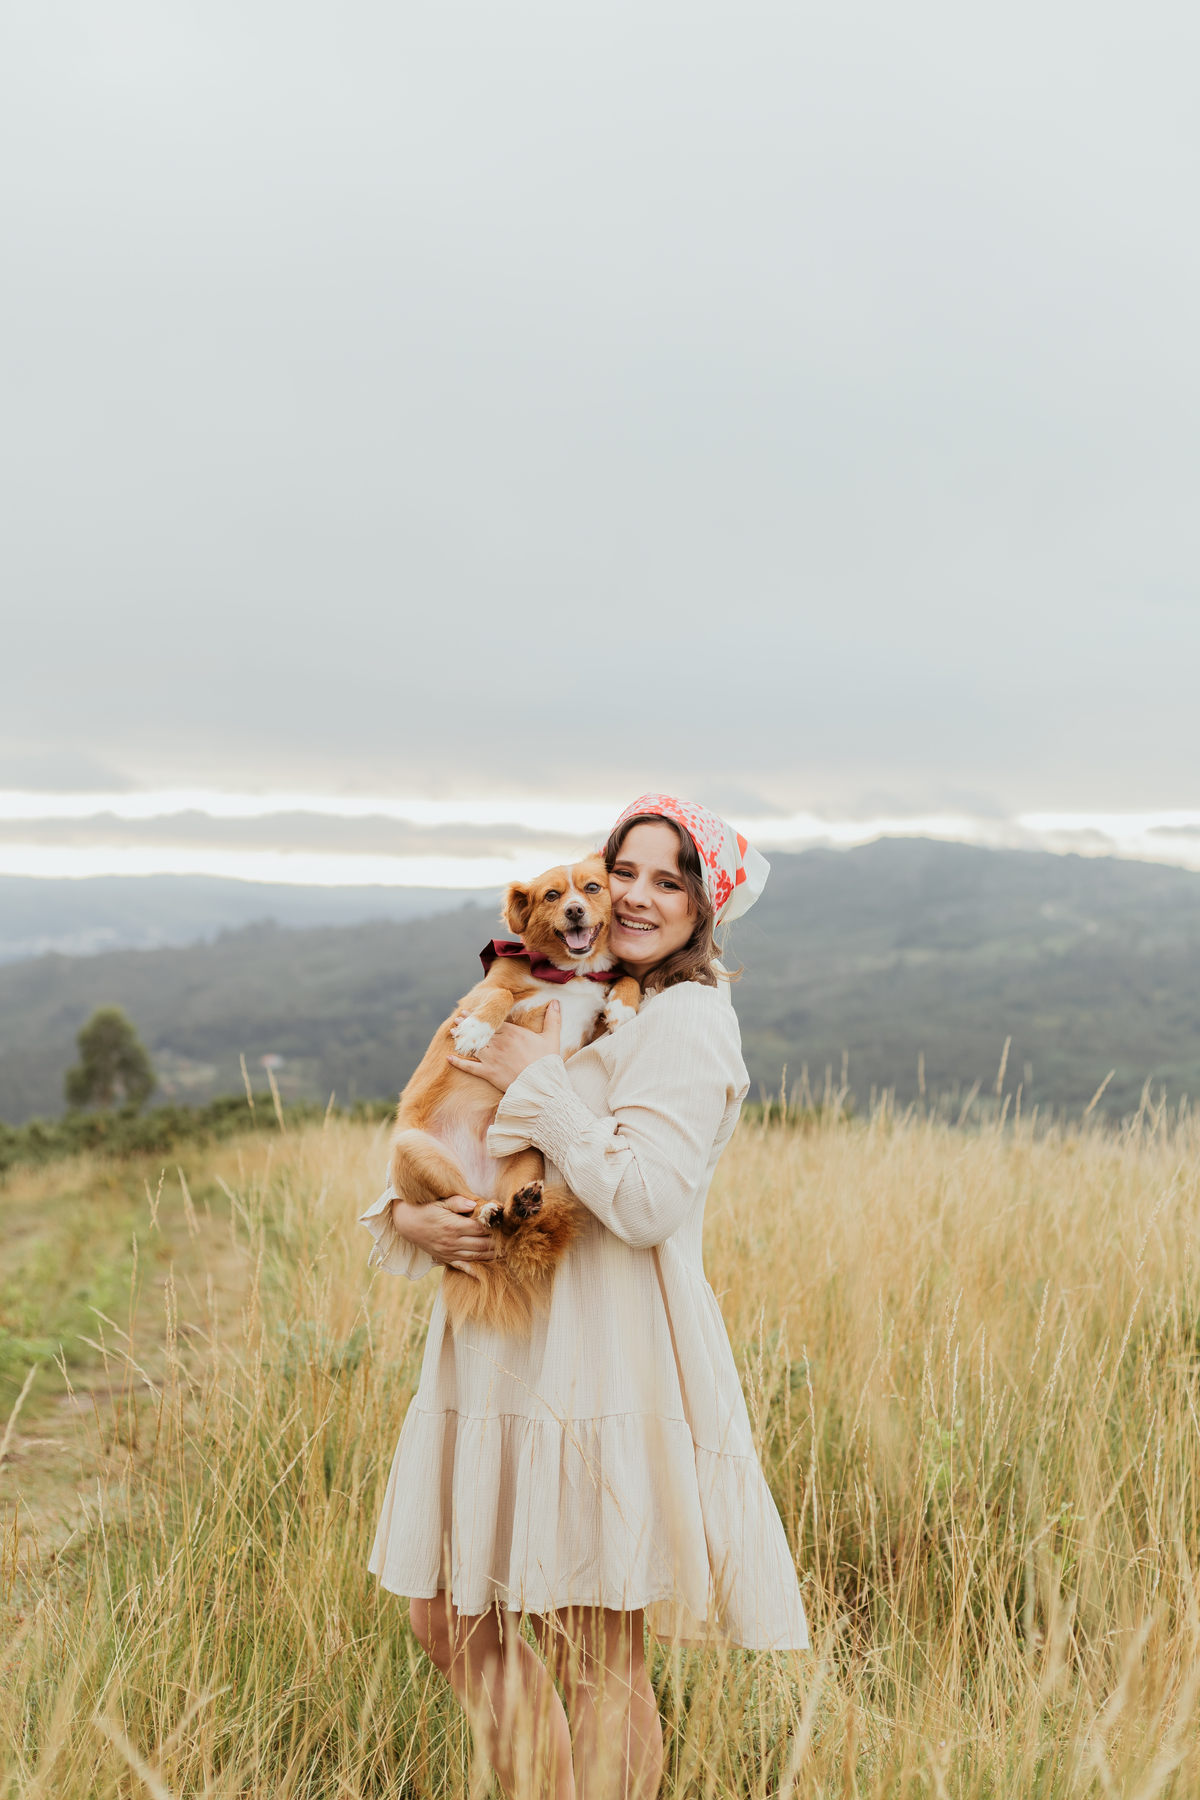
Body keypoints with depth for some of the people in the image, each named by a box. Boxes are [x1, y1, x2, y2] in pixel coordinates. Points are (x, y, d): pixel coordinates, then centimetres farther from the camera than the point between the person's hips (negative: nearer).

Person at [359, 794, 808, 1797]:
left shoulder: (686, 1019, -9)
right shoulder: (569, 1007, 16)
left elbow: (648, 1201, -21)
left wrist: (542, 1078, -13)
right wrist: (408, 1217, -6)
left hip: (605, 1357, -8)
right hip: (506, 1353, 8)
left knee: (595, 1655, 2)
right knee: (450, 1620, 13)